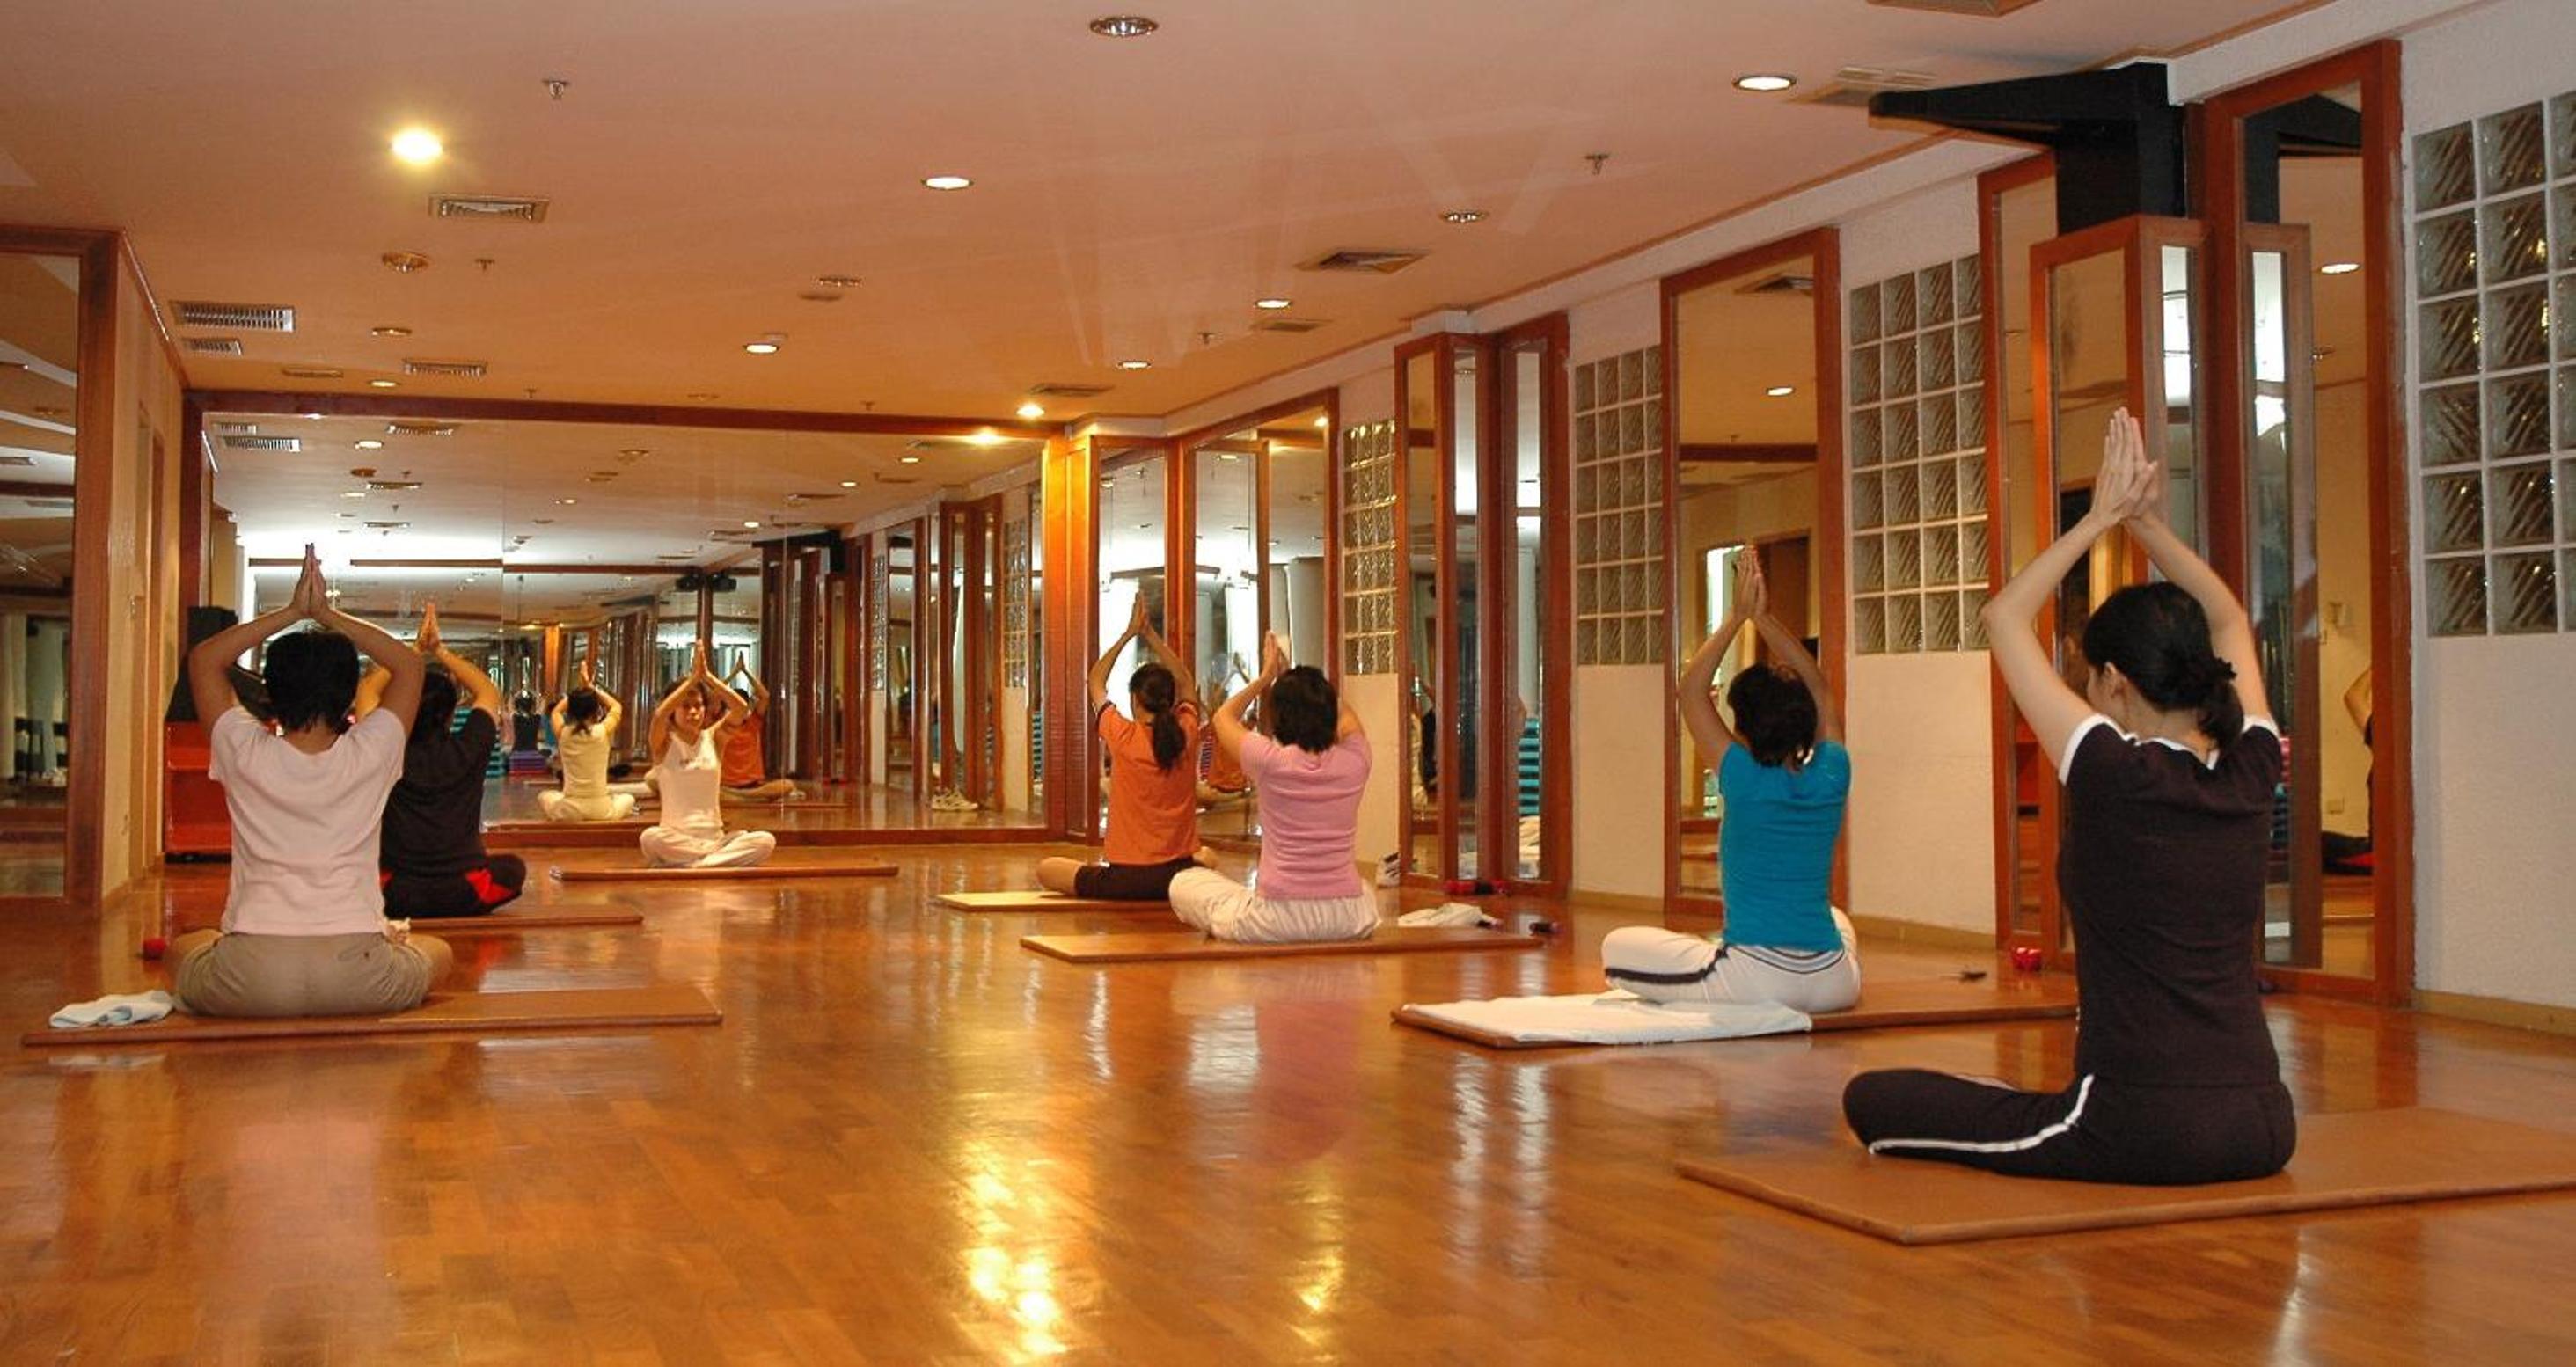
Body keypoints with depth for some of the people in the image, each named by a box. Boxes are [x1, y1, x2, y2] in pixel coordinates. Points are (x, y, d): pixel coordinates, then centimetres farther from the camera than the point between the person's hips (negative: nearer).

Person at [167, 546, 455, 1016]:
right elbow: (409, 663, 16)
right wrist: (327, 614, 13)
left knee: (183, 949, 33)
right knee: (437, 952, 31)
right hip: (357, 979, 0)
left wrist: (292, 613, 13)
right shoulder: (370, 755, -1)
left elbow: (203, 659, 16)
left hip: (251, 978, 0)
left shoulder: (246, 754, 0)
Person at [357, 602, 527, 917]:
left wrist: (415, 650, 7)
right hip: (464, 896, -1)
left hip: (395, 897, 1)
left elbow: (367, 689, 8)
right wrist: (441, 651, 7)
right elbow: (488, 691, 9)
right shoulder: (468, 751, -9)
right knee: (513, 868, 28)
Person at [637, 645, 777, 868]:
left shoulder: (713, 738, 9)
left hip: (715, 836, 4)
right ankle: (720, 859, -24)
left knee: (766, 841, -25)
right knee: (650, 837, -37)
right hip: (676, 838, -3)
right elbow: (659, 715, -21)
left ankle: (678, 864, -24)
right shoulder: (665, 744, 1)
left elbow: (742, 709, -8)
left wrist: (707, 676, -14)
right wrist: (693, 677, -20)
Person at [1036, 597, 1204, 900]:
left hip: (1127, 878, -2)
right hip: (1178, 876, 2)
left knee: (1046, 870, 17)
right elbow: (1185, 682, 17)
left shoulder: (1123, 737, -10)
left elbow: (1096, 682, 8)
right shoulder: (1185, 736, -3)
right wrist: (1150, 634, 15)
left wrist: (1129, 633, 12)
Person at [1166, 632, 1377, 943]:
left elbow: (1224, 717, 12)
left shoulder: (1270, 760, -10)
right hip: (1349, 921, 3)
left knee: (1182, 884, 19)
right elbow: (1346, 716, 23)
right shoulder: (1353, 762, -3)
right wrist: (1290, 676, 31)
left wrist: (1265, 677, 23)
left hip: (1278, 920, -3)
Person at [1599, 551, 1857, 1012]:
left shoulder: (1746, 781, -11)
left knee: (1617, 947, 11)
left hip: (1755, 979, -4)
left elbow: (1691, 691, -1)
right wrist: (1764, 617, 10)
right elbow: (1818, 689, 13)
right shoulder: (1831, 780, -1)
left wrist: (1738, 617, 2)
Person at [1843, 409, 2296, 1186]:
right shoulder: (2250, 774, 1)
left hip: (2145, 1129, -8)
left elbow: (2003, 620, -3)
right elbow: (2229, 621, 20)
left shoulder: (2116, 778, -15)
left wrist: (2100, 520, 3)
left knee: (1871, 1100, 4)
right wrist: (2148, 522, 15)